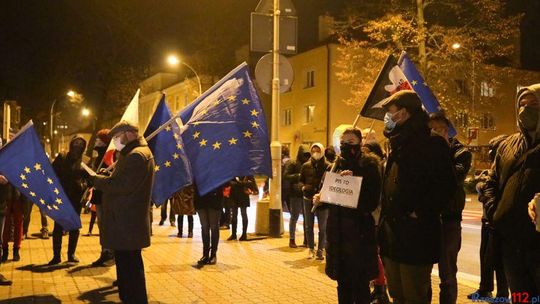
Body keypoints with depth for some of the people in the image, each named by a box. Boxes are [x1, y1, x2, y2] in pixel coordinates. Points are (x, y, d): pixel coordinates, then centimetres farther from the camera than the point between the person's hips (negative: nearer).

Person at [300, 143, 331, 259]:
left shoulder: (327, 166, -3)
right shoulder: (306, 166, 7)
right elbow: (301, 181, 15)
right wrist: (303, 187, -4)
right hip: (308, 199, 3)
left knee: (322, 227, 3)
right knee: (309, 226, 10)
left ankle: (320, 250, 12)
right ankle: (311, 249, 21)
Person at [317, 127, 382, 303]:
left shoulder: (369, 165, -5)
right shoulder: (336, 166, 11)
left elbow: (372, 200, -13)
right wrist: (319, 200, -3)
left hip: (359, 230, -5)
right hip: (337, 229, 5)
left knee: (359, 283, 1)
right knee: (342, 281, 12)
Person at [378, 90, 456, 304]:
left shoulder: (432, 144, -10)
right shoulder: (398, 146, 16)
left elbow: (446, 186, -19)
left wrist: (420, 213, -19)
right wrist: (385, 223, 14)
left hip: (416, 238, -8)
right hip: (393, 238, 9)